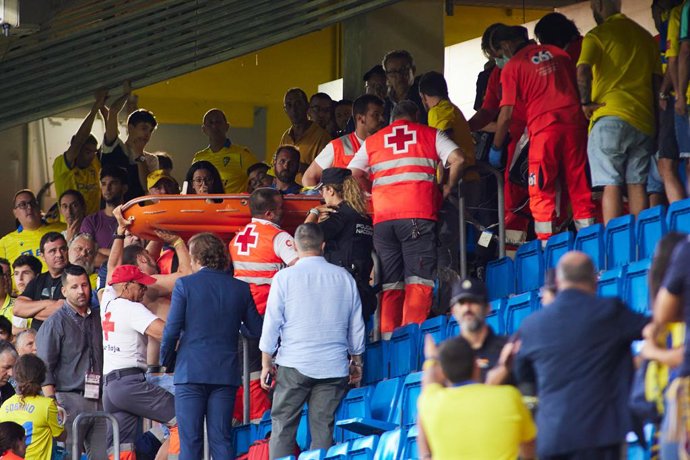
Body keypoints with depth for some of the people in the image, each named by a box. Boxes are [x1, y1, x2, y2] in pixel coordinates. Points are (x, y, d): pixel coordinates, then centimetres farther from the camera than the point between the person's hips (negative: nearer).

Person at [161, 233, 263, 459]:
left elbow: (172, 330, -7)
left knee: (190, 441, -2)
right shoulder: (240, 288, 4)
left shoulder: (185, 285, -5)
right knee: (222, 439, 5)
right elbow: (257, 330, 9)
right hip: (226, 373, 3)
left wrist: (166, 361, 9)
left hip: (190, 371, -3)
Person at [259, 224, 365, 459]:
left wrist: (266, 362, 8)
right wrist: (356, 362, 24)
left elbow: (272, 323, -1)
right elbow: (357, 326, 13)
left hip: (294, 364, -2)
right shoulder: (344, 278, 6)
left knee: (283, 427, 1)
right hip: (334, 367, 3)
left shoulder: (285, 277, -3)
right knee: (323, 428, 3)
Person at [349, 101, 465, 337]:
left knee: (390, 283, 6)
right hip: (418, 215, -3)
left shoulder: (372, 141, 20)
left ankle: (388, 333, -1)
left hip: (382, 219, 3)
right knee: (419, 280, -7)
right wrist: (447, 189, 11)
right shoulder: (430, 135, 13)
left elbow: (353, 174, 11)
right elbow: (457, 159, 0)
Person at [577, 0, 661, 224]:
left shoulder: (598, 35, -1)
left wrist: (586, 102, -5)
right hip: (643, 120, 5)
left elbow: (583, 71, -17)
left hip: (610, 116, -5)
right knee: (637, 185, 5)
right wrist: (656, 115, 20)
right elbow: (657, 79, 15)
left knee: (611, 185, -7)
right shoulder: (645, 36, 16)